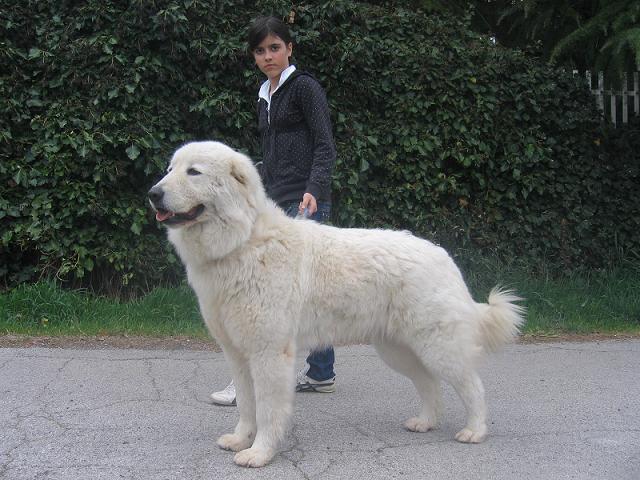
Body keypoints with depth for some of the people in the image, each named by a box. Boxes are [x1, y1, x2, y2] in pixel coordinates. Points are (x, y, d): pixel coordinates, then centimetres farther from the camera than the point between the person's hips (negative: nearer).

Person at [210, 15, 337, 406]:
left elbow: (325, 146, -11)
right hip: (278, 203, 8)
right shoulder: (266, 96, 19)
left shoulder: (305, 87, -4)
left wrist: (313, 190, -26)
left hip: (306, 202, -8)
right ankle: (321, 373, 16)